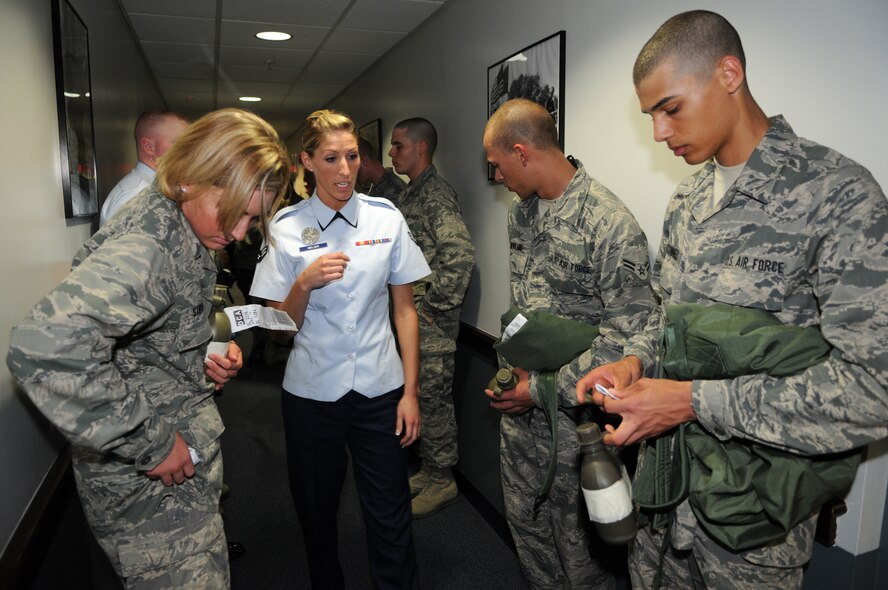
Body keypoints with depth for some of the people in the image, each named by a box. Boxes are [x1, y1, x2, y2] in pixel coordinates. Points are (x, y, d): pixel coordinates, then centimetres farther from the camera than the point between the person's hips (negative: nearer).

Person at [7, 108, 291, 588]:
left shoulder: (181, 234, 3)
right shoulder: (144, 248, -28)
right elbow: (44, 349, -42)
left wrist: (206, 356, 1)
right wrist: (148, 445, -31)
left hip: (180, 460, 9)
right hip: (153, 492, -9)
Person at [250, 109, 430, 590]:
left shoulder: (386, 217, -2)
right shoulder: (286, 226, -4)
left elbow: (404, 308, 2)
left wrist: (411, 391, 0)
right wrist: (305, 282, -22)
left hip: (379, 389, 0)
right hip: (311, 392, 0)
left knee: (390, 518, 5)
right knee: (317, 514, 16)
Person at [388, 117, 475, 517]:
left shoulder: (436, 194, -15)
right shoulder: (412, 194, 15)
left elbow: (461, 255, -26)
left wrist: (435, 304, -20)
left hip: (433, 320, -10)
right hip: (413, 317, 10)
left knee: (435, 398, 1)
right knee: (422, 395, 17)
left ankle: (442, 480, 16)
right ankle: (429, 469, 32)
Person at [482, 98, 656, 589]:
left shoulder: (611, 224, -20)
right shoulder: (521, 212, 6)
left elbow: (629, 334, -22)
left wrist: (544, 389, -20)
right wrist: (513, 372, 9)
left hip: (571, 410, -7)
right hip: (519, 400, 7)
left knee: (575, 533, 13)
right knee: (524, 519, 22)